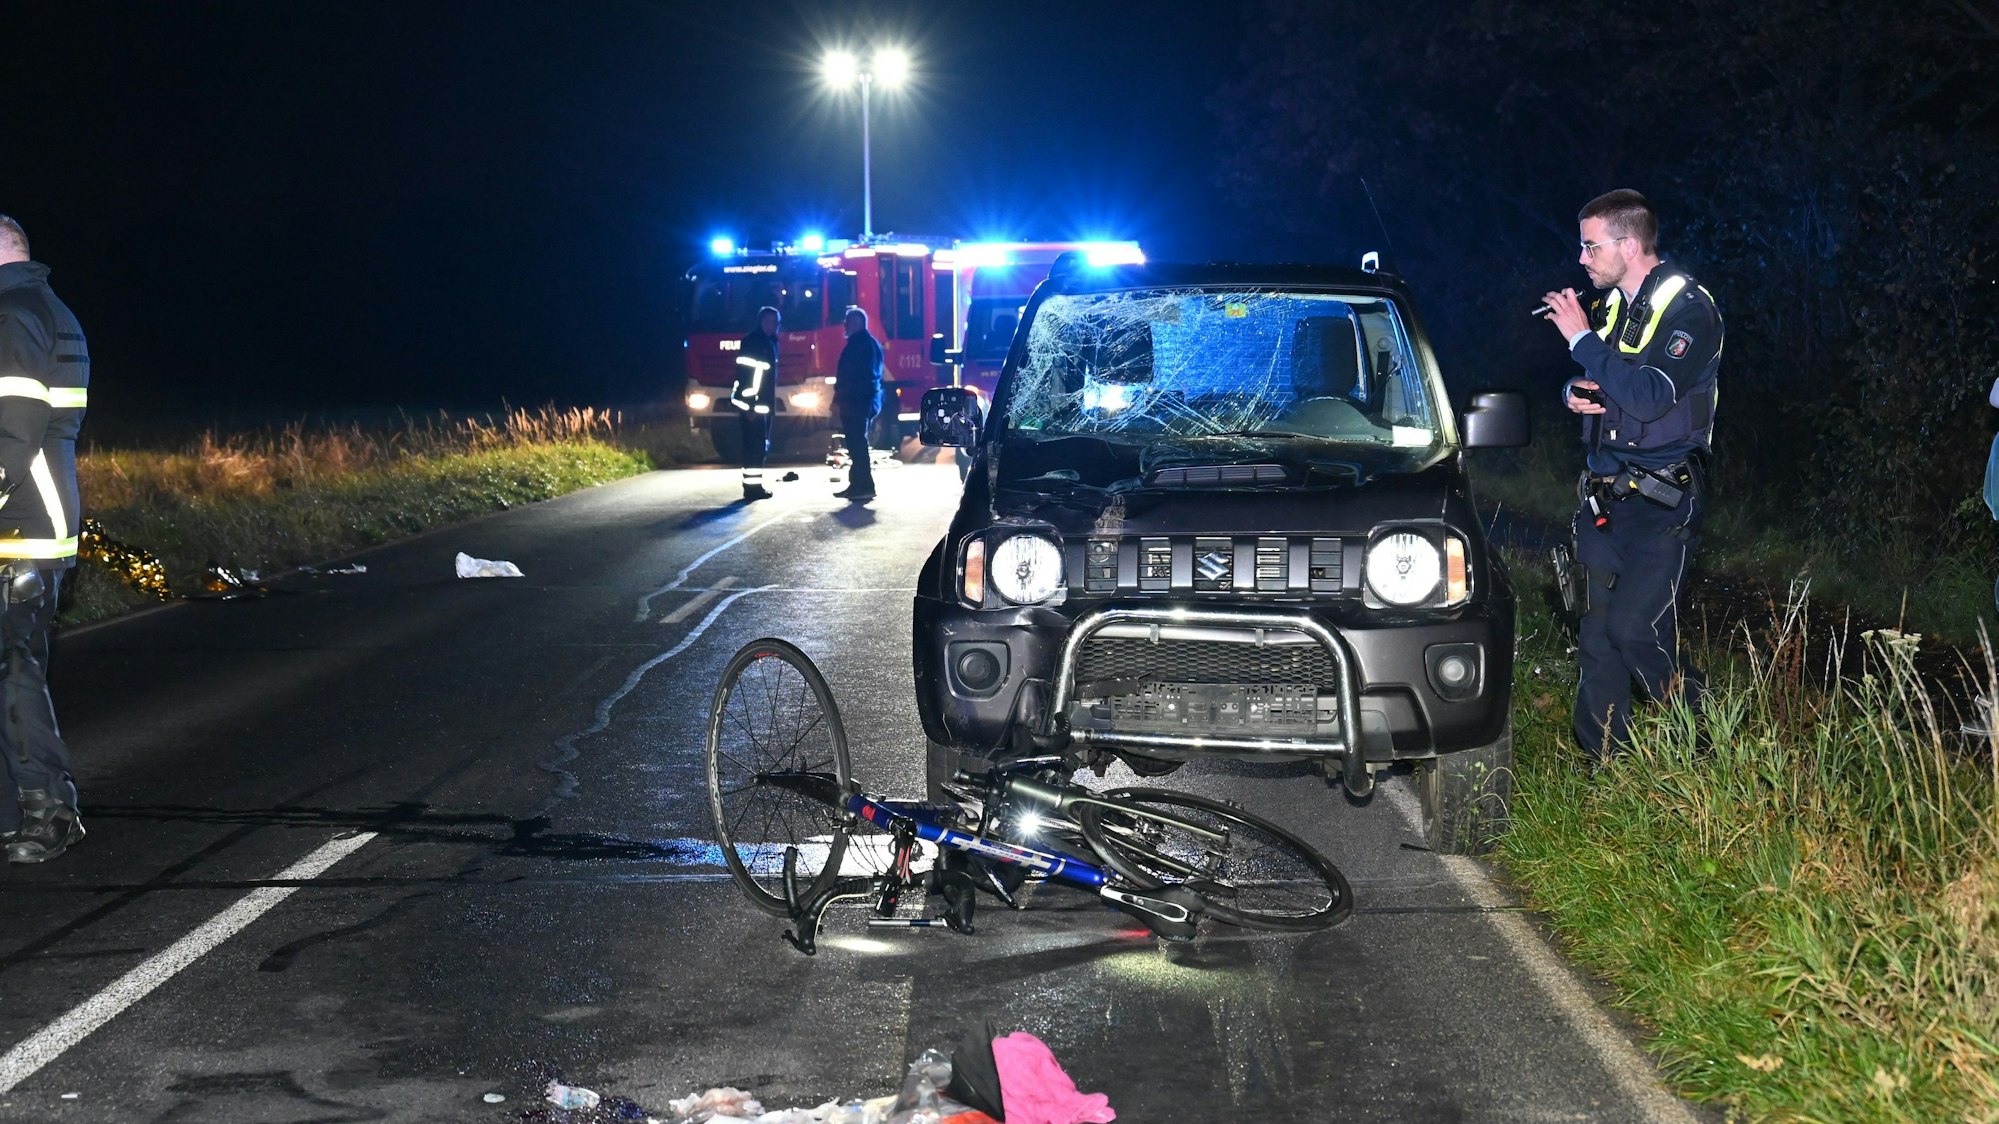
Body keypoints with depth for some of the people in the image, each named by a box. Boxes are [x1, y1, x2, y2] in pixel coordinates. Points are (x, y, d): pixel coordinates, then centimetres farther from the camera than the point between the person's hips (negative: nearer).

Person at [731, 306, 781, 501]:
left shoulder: (770, 343, 17)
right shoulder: (751, 342, -13)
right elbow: (744, 375, -20)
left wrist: (771, 402, 19)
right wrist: (749, 406, -24)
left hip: (763, 404, 10)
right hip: (751, 404, -10)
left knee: (761, 446, 13)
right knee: (755, 446, -10)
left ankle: (754, 484, 19)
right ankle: (752, 487, -8)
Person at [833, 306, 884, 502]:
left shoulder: (858, 343, -12)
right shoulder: (873, 343, 18)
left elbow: (848, 373, -17)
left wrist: (838, 397, -11)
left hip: (855, 401, -10)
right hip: (868, 399, 10)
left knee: (856, 443, -10)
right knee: (858, 442, 14)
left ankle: (864, 486, -13)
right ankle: (858, 484, 18)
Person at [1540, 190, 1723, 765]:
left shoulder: (1689, 309, -11)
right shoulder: (1611, 305, 13)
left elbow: (1650, 394, -24)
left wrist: (1582, 338, -19)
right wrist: (1575, 392, 0)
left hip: (1662, 497, -7)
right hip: (1606, 492, 8)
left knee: (1634, 628, -15)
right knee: (1598, 629, 6)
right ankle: (1602, 762, 13)